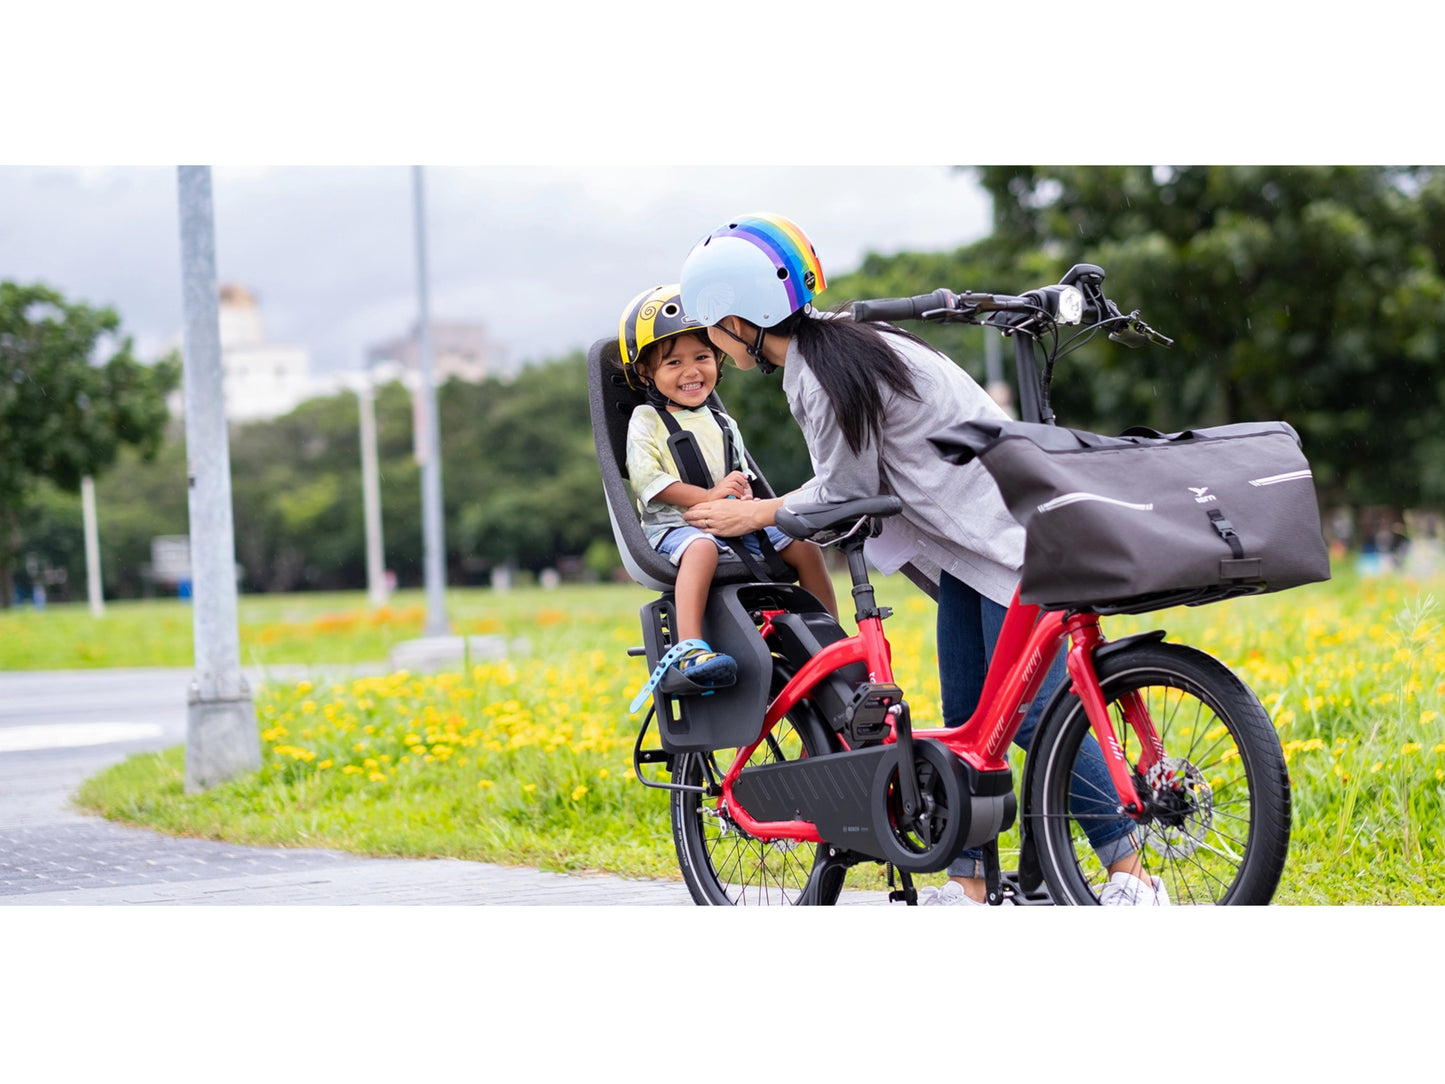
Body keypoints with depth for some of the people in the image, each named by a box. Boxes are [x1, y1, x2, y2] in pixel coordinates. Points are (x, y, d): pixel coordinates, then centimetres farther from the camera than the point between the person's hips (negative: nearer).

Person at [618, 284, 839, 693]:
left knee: (804, 545, -9)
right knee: (702, 548, -40)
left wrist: (742, 495, -11)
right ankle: (689, 651, -53)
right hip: (674, 525, -6)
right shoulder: (647, 420, 1)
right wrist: (707, 496, -20)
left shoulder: (723, 425, 19)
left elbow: (742, 476, 16)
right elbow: (646, 479, -11)